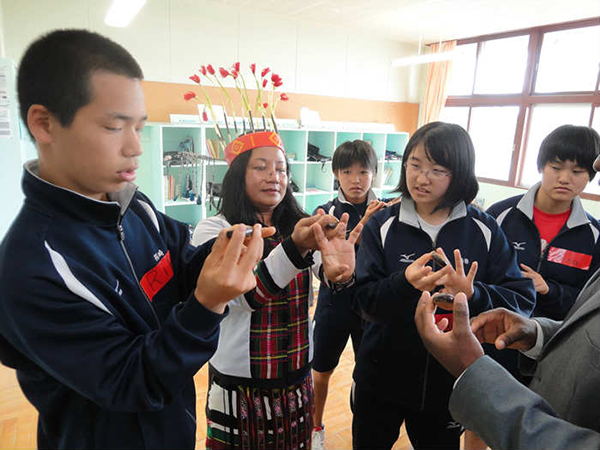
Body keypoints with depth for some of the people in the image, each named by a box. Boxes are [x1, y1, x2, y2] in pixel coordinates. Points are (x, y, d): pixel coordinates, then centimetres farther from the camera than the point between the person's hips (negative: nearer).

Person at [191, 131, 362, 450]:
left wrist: (340, 273, -39)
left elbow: (329, 275, -16)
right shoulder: (213, 230, -12)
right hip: (239, 385, -3)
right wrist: (295, 247, -38)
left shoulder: (300, 226, 1)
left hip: (298, 378, 4)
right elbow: (241, 296, -25)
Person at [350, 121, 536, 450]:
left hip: (449, 384, 1)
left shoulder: (485, 231, -6)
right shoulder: (383, 225, -9)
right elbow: (365, 300, -14)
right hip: (382, 378, 0)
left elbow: (522, 300, -9)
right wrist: (405, 284, -33)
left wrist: (472, 294, -29)